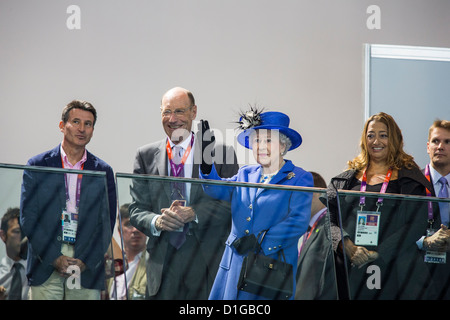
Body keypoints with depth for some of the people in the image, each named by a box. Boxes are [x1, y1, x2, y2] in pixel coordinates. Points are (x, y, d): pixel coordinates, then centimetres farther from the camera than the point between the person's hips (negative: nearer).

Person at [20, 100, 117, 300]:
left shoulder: (103, 171, 10)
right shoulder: (37, 166, 6)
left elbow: (107, 223, 6)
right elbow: (28, 218, 1)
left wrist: (85, 261, -7)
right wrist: (55, 258, -9)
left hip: (88, 267, 1)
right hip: (45, 265, -1)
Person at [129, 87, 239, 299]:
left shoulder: (221, 153, 4)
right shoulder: (146, 156, 11)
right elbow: (136, 210, 9)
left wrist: (193, 213, -16)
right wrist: (157, 222, -13)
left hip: (208, 265, -2)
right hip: (162, 264, 2)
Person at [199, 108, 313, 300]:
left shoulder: (299, 179, 0)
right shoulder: (246, 174, 17)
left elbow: (298, 222, -11)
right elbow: (219, 190, 0)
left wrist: (259, 240, -16)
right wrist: (206, 164, -19)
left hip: (273, 266, -4)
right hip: (236, 265, 4)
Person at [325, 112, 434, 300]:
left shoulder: (408, 177, 6)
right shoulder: (347, 179, 13)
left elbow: (417, 224, -4)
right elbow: (330, 221, 6)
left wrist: (377, 253, -13)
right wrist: (348, 247, -14)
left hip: (396, 273, -2)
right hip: (350, 271, 2)